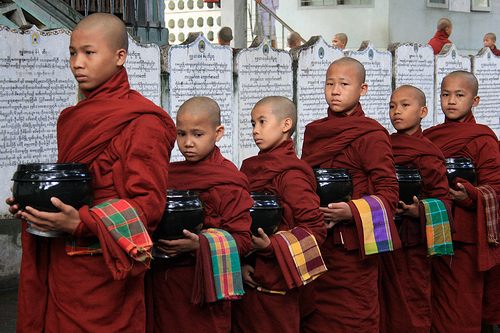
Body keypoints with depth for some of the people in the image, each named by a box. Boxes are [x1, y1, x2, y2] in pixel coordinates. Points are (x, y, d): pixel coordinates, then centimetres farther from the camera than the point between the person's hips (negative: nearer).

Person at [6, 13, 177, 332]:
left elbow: (150, 203, -14)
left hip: (103, 274, -7)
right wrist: (30, 203, 3)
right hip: (60, 268, 7)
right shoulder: (73, 119, 17)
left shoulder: (143, 122, -9)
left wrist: (81, 222, -25)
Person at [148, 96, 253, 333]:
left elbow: (242, 240, -11)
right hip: (162, 284, 5)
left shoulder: (228, 183, -7)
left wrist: (199, 245, -23)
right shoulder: (169, 175, 13)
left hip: (202, 284, -5)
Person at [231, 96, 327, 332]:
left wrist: (271, 246, -23)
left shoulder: (291, 175, -11)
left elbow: (315, 229, -15)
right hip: (248, 279, 7)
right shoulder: (251, 168, 12)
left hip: (276, 285, -7)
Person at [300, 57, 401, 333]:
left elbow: (389, 192, -10)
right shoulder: (313, 132, 13)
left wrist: (350, 211, -23)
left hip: (352, 247, -6)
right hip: (314, 243, 6)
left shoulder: (371, 135, -7)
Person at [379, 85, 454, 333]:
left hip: (411, 240, -6)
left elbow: (442, 199, -9)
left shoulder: (427, 154, -7)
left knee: (412, 303, -1)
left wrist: (419, 211, -25)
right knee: (384, 301, 11)